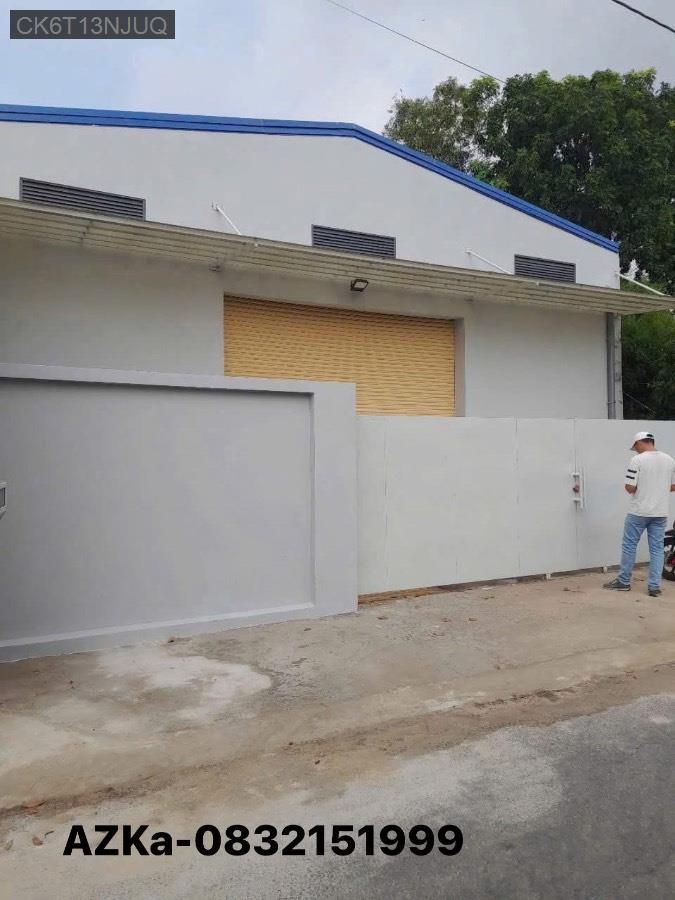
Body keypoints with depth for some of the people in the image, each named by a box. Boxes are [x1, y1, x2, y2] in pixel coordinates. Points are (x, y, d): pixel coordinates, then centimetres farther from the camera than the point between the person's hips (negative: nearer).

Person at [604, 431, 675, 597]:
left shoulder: (637, 460, -14)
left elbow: (630, 488, -15)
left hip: (639, 512, -5)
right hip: (660, 513, 5)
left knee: (629, 546, 7)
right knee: (657, 548, 9)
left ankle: (624, 582, 15)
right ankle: (654, 586, 8)